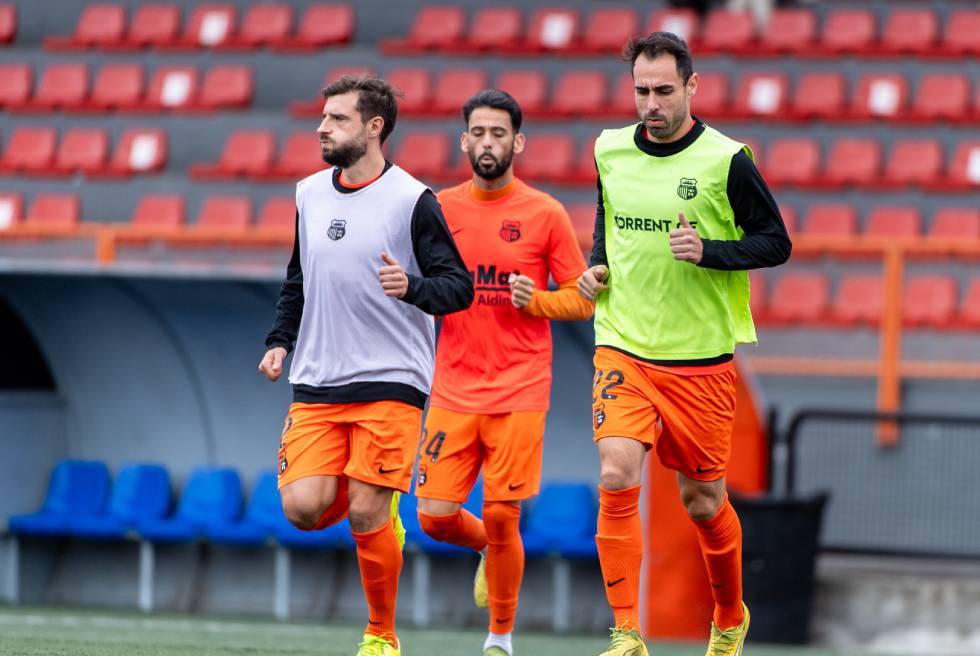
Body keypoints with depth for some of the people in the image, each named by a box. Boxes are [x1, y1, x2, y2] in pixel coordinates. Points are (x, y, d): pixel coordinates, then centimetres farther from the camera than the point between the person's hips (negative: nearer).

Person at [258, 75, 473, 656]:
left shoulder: (413, 201, -6)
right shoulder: (310, 194, 12)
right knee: (302, 507, -10)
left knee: (365, 514, -9)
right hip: (316, 385, 5)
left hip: (390, 384, -5)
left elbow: (459, 286, -6)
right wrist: (281, 341, 11)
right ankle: (378, 519, 23)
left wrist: (413, 287, -26)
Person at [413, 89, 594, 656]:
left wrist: (537, 301, -15)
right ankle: (490, 550, 30)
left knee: (501, 516, -6)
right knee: (435, 515, -4)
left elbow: (583, 300, 3)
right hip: (454, 390, 3)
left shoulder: (545, 214, -1)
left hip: (519, 391, -3)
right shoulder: (439, 209, 7)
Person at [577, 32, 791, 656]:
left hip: (701, 359, -2)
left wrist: (708, 250, -19)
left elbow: (777, 243, -4)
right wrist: (598, 265, 4)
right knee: (616, 477, -19)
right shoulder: (610, 151, 4)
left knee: (703, 502, 9)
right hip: (623, 348, 2)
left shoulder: (726, 160, -9)